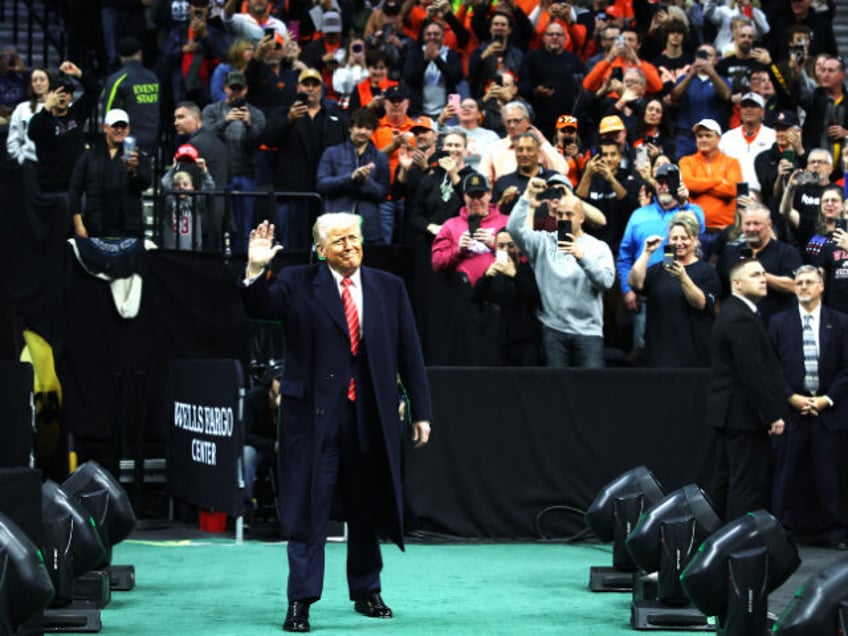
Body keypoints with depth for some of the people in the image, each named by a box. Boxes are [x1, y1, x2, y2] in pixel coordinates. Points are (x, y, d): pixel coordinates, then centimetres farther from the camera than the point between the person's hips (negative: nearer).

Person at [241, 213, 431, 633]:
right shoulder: (297, 284, 0)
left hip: (370, 416, 3)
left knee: (367, 507, 14)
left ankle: (366, 592, 30)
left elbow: (409, 352, 8)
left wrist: (420, 411, 5)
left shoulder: (389, 288, 8)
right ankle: (300, 601, 4)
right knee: (306, 508, -1)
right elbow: (259, 308, -12)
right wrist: (255, 270, -30)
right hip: (313, 413, -3)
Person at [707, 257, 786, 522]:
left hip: (727, 411, 11)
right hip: (745, 414, -11)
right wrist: (772, 415, -19)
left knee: (726, 478, 14)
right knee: (749, 482, -9)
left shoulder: (731, 313, 16)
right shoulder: (742, 319, -18)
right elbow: (753, 373, -22)